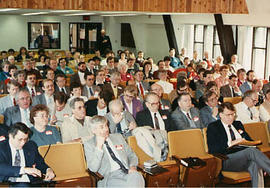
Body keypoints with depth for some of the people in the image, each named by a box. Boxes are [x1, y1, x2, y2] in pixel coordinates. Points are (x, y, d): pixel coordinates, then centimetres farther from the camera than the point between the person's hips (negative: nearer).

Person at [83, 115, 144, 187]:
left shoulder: (118, 137, 21)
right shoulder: (89, 144, 8)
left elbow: (131, 155, 23)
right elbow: (93, 168, -4)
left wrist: (133, 167, 0)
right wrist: (99, 146, -9)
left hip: (128, 173, 4)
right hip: (110, 177, -4)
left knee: (136, 176, -33)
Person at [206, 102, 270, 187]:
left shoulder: (238, 124, 25)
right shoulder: (213, 127, 7)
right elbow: (212, 149, -6)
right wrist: (230, 143, -14)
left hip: (244, 157, 5)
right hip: (226, 160, -5)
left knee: (255, 164, -33)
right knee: (252, 151, -32)